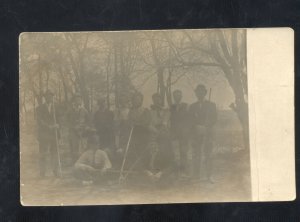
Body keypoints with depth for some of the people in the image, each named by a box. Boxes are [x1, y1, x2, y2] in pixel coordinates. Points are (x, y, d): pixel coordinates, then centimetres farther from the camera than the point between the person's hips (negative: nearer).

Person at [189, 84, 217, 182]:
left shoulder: (211, 105, 13)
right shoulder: (192, 106, 18)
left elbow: (213, 120, 5)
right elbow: (190, 120, 11)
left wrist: (204, 127, -8)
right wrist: (197, 127, -7)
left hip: (207, 133, -1)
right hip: (196, 133, 1)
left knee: (207, 154, -9)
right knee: (196, 154, -4)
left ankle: (207, 176, -7)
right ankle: (196, 176, -2)